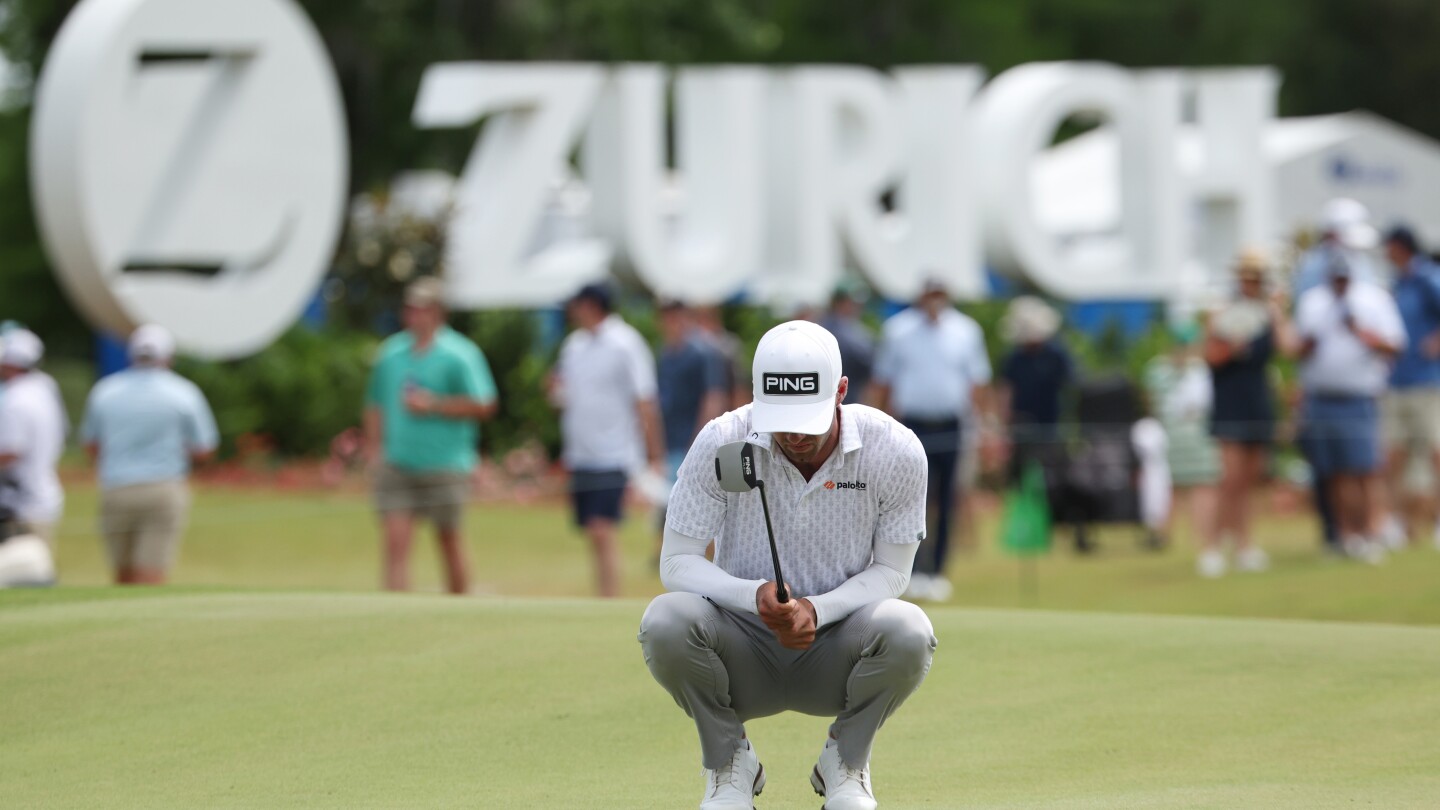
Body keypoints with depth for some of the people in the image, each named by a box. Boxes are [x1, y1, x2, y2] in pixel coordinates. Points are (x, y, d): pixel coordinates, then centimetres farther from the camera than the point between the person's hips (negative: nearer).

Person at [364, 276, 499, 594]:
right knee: (396, 540, -9)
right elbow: (376, 404, 21)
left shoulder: (459, 354, -4)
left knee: (449, 541, 8)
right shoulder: (391, 351, 12)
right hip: (397, 465, 3)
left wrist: (434, 405, -13)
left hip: (445, 464, -3)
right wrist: (374, 445, 10)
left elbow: (483, 405, -9)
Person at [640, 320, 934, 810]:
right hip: (744, 656, 0)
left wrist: (817, 609, -26)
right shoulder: (721, 444, -15)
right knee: (666, 620, -31)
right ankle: (729, 764, -3)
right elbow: (676, 563, -12)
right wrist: (756, 595, -32)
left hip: (836, 652, 0)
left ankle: (845, 762, -2)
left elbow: (890, 571, -6)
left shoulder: (896, 452, -13)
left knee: (907, 631, -32)